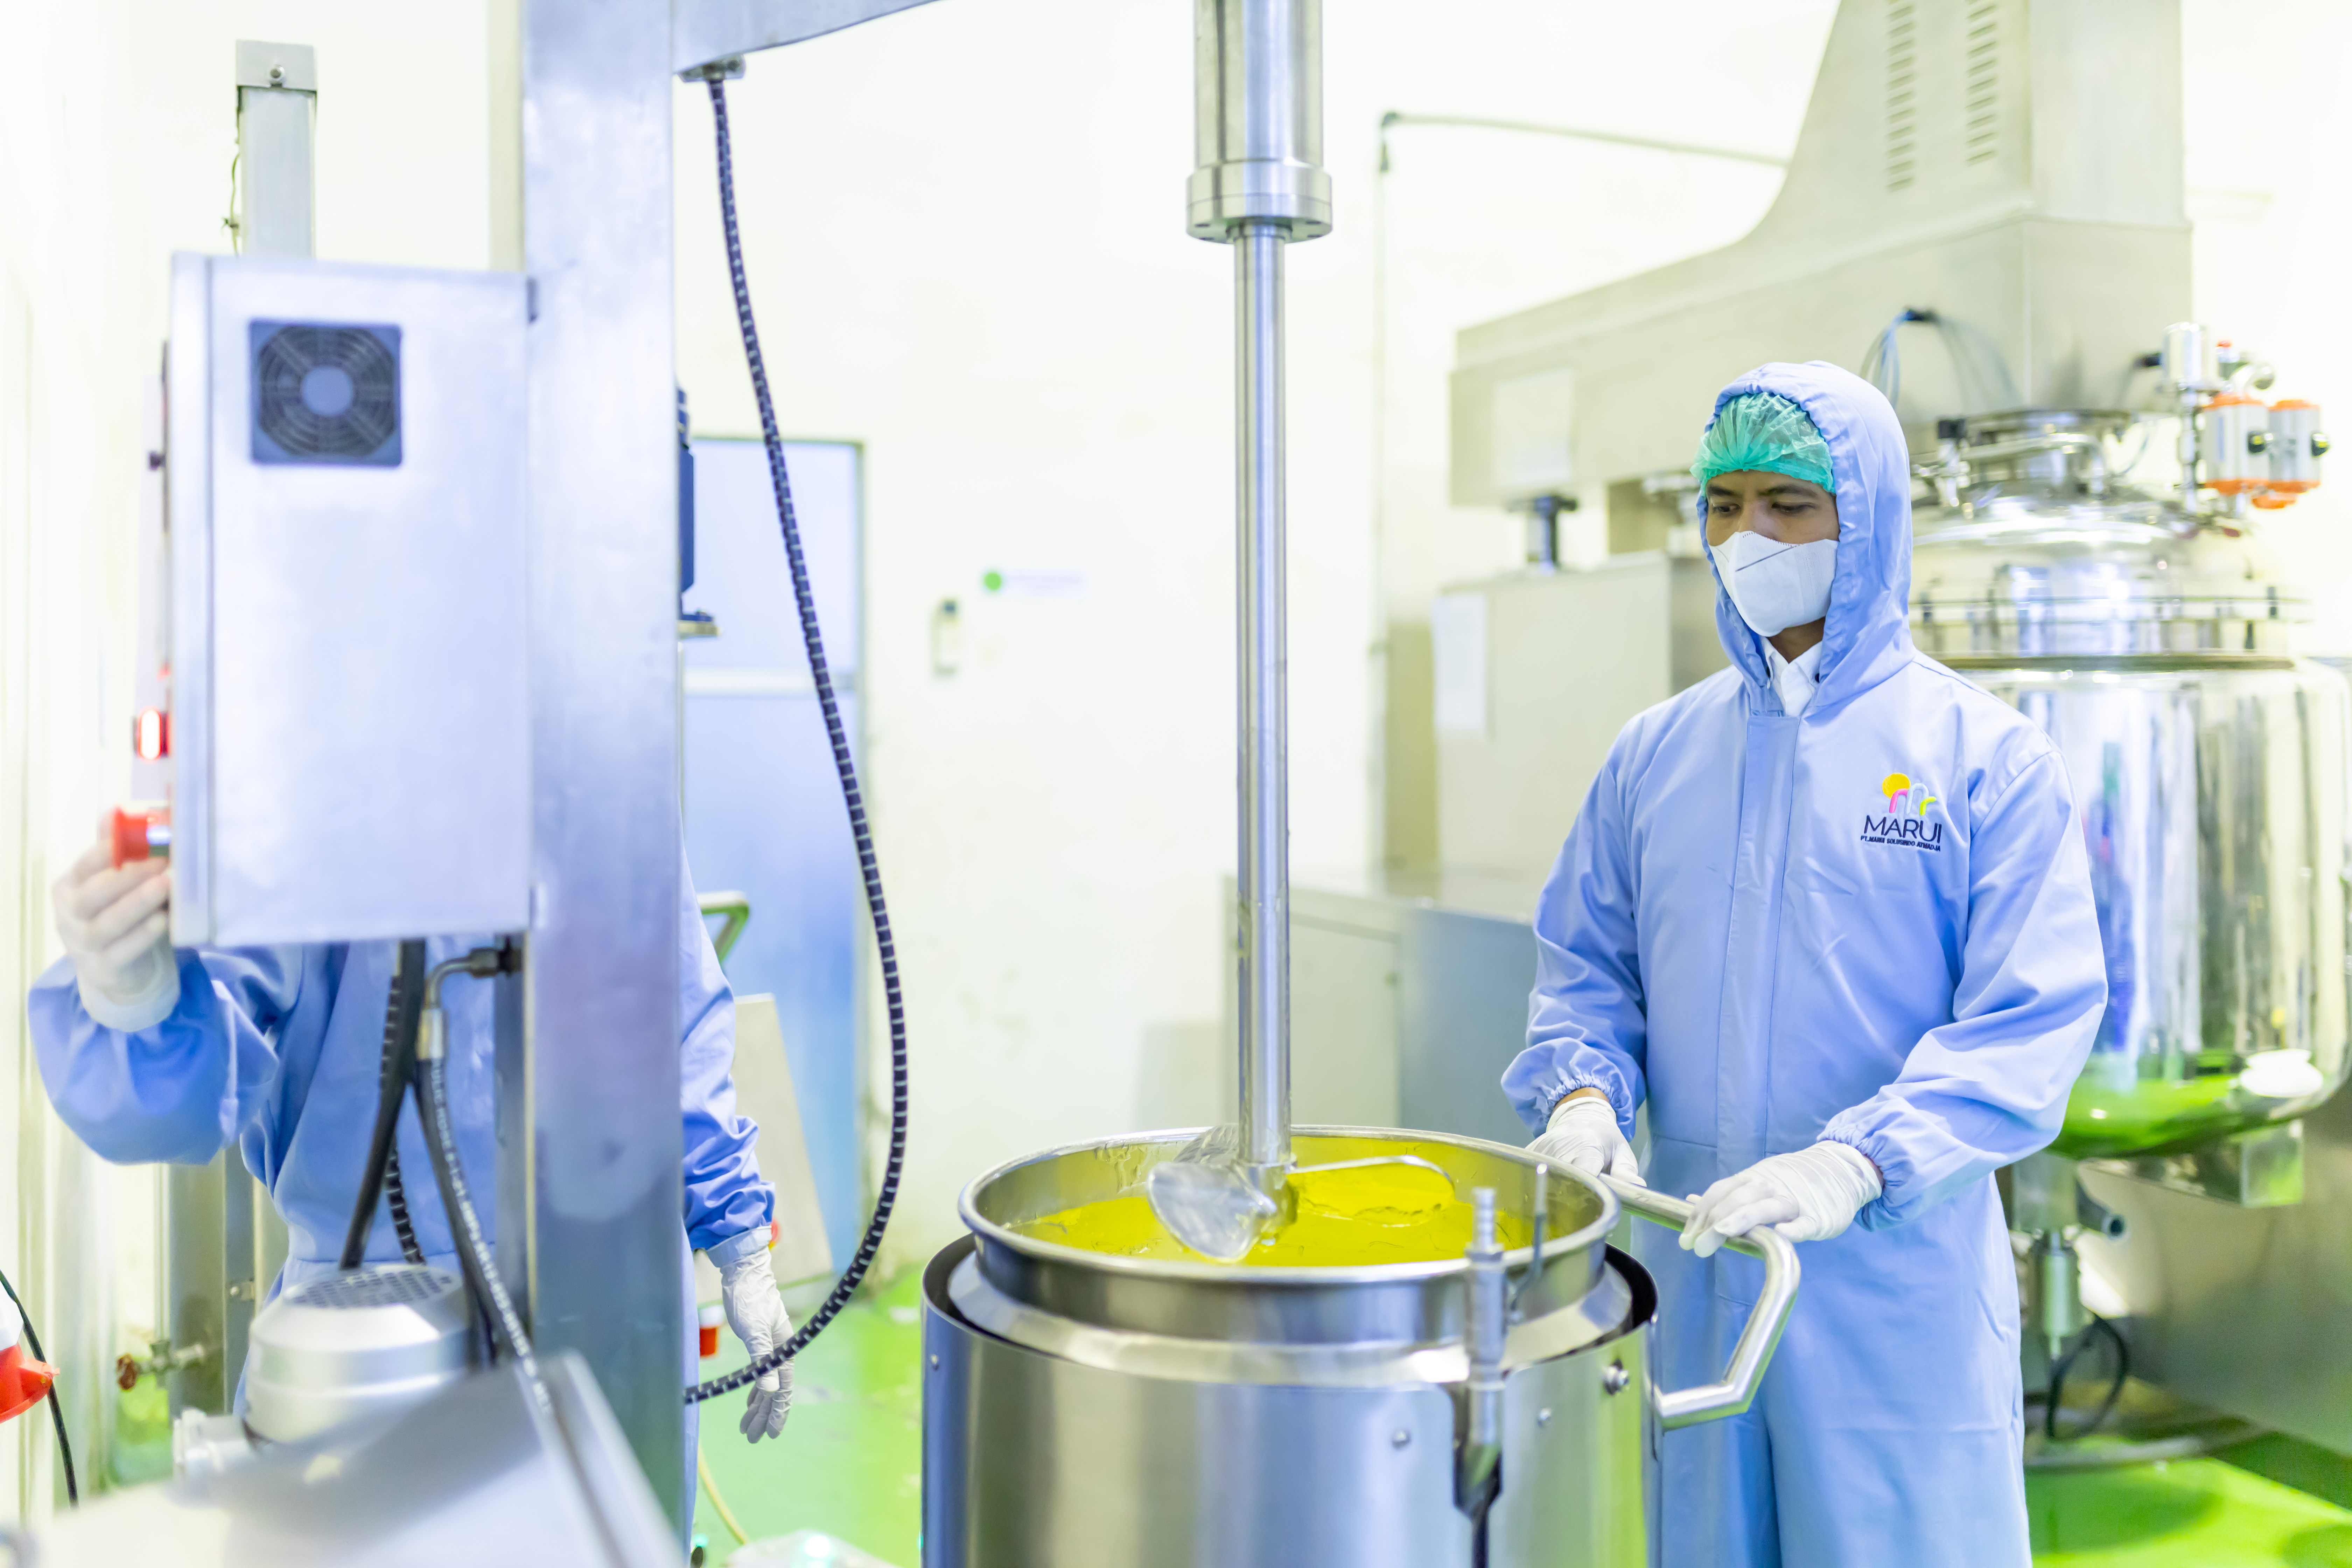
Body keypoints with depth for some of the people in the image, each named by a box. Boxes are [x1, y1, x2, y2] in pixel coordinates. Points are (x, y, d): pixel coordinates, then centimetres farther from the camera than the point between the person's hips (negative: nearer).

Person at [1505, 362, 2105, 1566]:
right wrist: (1580, 1092, -9)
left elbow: (2032, 1018, -11)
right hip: (1689, 1265, 4)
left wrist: (1855, 1164, -25)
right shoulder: (1654, 753, 8)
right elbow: (1583, 964, 12)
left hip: (1897, 1276, -3)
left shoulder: (1987, 756, -5)